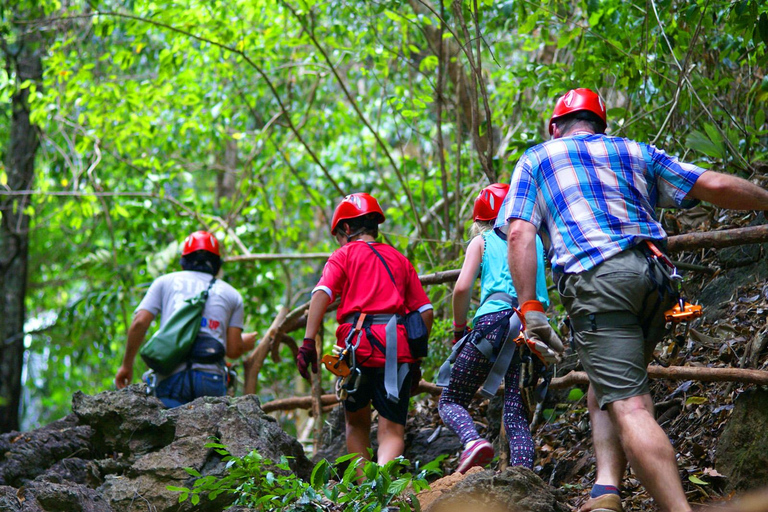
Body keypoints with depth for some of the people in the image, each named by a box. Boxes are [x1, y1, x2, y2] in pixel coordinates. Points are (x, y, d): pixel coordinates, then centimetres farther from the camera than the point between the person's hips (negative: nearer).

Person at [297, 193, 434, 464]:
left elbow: (321, 294, -7)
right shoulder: (400, 259, 22)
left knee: (356, 422, 20)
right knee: (392, 429, -2)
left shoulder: (344, 255, 11)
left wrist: (308, 342, -12)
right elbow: (426, 312, 16)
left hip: (358, 343, -1)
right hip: (397, 346, 2)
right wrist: (416, 358, 22)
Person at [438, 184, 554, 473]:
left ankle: (473, 440, -26)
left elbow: (462, 287, 0)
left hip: (495, 320, -3)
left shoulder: (482, 241, 13)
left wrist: (459, 328, 11)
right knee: (517, 414, 5)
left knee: (450, 401, 6)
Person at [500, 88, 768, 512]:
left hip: (594, 280, -4)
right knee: (606, 388, 19)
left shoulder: (536, 159, 21)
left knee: (629, 408, -12)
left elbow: (519, 234, 4)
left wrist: (529, 308, 0)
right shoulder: (636, 153, 26)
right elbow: (715, 185, 17)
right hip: (652, 274, 4)